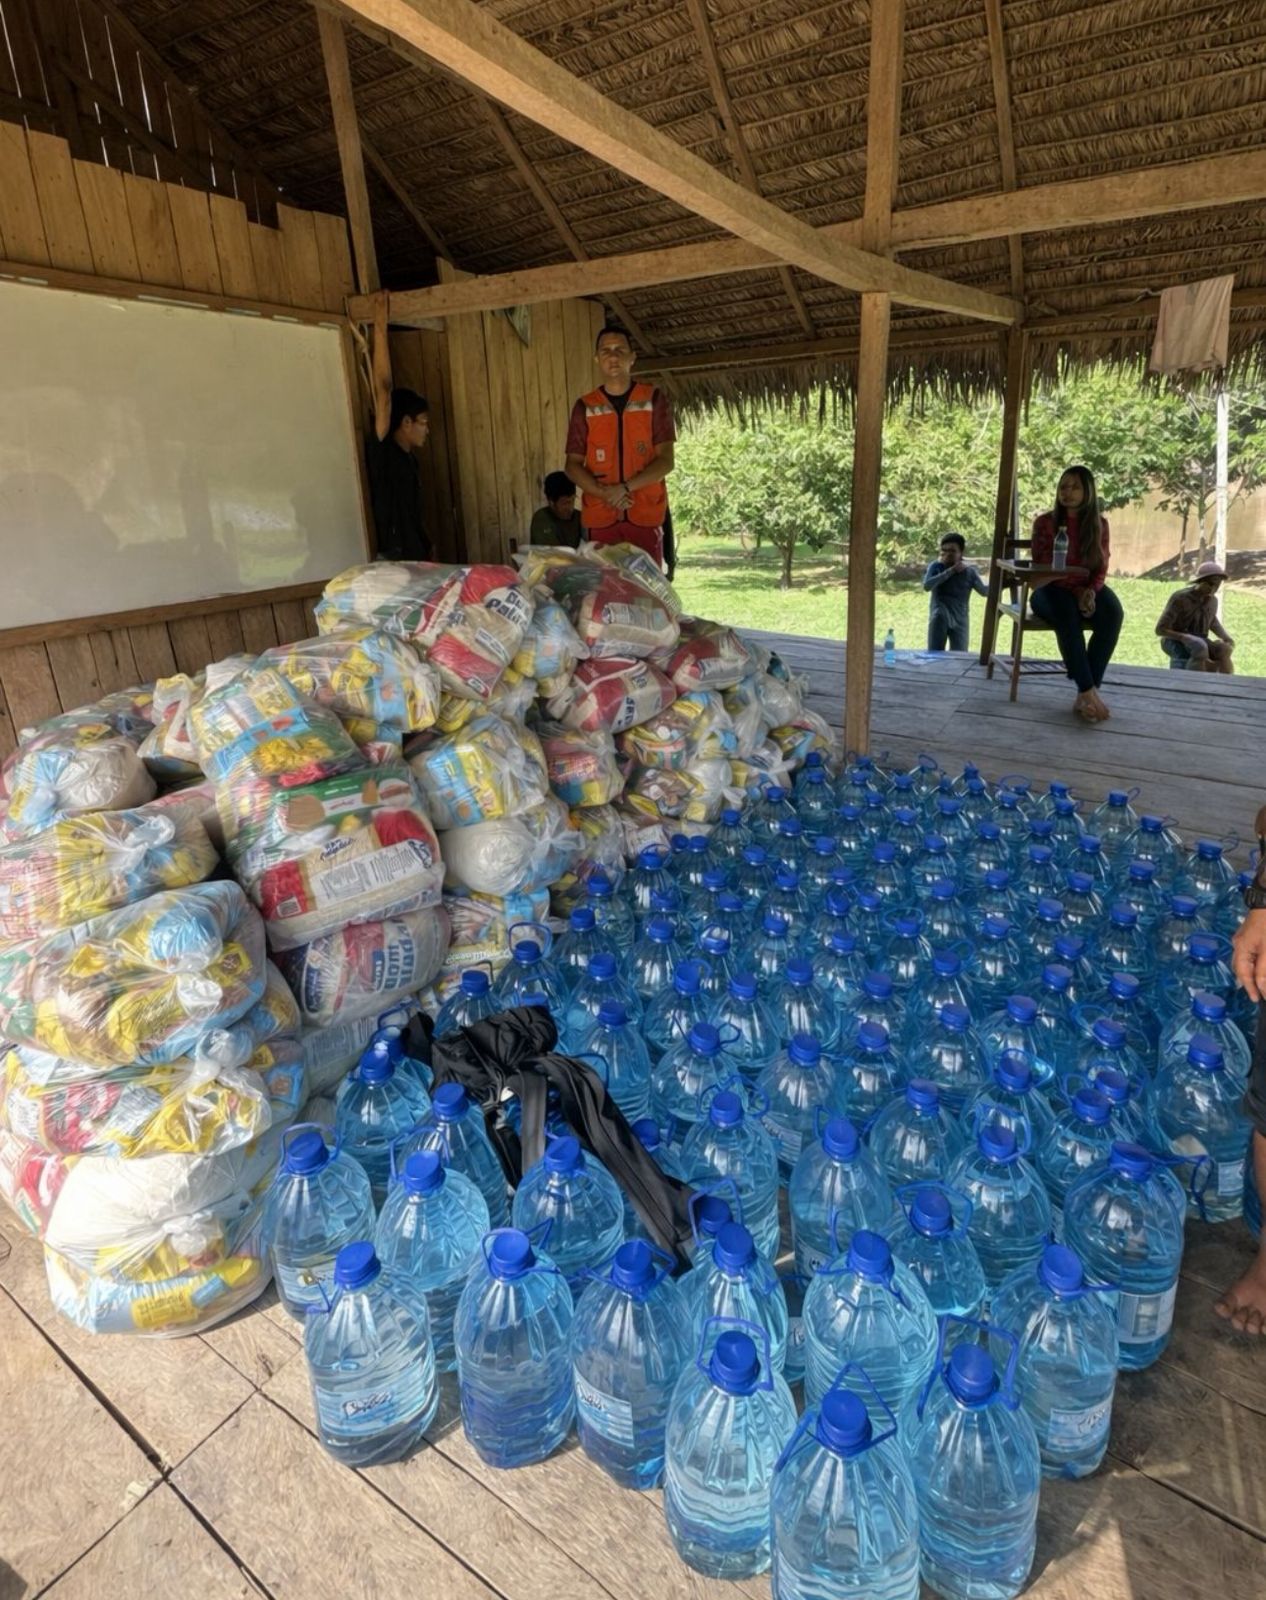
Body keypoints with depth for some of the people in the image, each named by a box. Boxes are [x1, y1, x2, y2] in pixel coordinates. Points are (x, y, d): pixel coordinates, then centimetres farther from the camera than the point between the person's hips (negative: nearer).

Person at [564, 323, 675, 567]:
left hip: (646, 516, -1)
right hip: (600, 517, 1)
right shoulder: (584, 407, 9)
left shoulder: (655, 400, 6)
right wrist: (604, 492, -12)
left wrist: (625, 488, -15)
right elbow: (573, 465, 7)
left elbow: (665, 461, -2)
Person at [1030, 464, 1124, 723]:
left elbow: (1101, 568, 7)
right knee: (1067, 614, -39)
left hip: (1088, 589, 3)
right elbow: (1042, 568, -6)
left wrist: (1091, 591, -15)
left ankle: (1084, 694, -32)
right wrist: (1076, 591, -16)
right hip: (1052, 589, -3)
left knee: (1113, 613, -31)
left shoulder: (1099, 523, 7)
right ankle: (1089, 692, -38)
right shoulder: (1045, 523, -1)